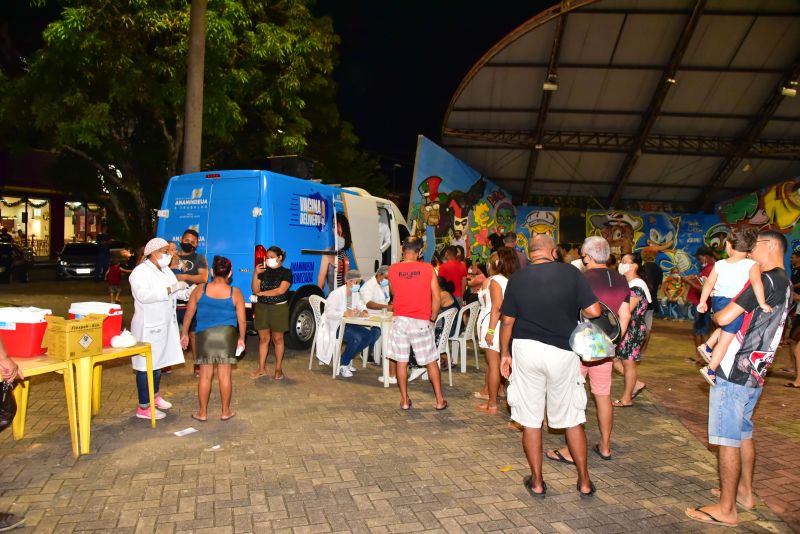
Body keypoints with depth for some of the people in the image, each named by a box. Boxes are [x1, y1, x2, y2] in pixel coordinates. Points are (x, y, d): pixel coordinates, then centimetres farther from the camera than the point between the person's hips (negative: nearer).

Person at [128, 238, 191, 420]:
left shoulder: (166, 271, 13)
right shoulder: (141, 272, -15)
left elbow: (176, 292, 14)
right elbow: (143, 295, -29)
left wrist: (187, 292, -7)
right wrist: (170, 289, -30)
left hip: (164, 324, 9)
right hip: (147, 326, -9)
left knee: (158, 362, 19)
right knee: (146, 365, -3)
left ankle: (155, 396, 35)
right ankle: (143, 407, 3)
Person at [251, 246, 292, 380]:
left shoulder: (286, 272, -3)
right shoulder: (263, 271, 9)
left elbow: (281, 290, -15)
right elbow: (255, 289, 2)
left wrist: (261, 293, -11)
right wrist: (255, 274, -10)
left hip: (279, 308, -3)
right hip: (262, 307, 4)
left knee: (277, 339, 4)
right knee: (263, 338, 7)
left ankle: (278, 369, 14)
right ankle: (261, 369, 15)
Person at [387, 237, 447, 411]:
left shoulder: (393, 270, -3)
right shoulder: (427, 269, -7)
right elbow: (437, 299, -6)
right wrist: (432, 319, 6)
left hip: (400, 320, 1)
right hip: (421, 322, -1)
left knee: (401, 361, 9)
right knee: (431, 362, 11)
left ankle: (405, 400, 15)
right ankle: (440, 400, 16)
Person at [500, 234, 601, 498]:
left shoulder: (517, 278, -2)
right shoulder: (571, 273, -6)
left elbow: (507, 321, 0)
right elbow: (594, 311, -9)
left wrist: (504, 353, 10)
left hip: (526, 349, 0)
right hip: (563, 352, 0)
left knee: (530, 420, 10)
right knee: (572, 419, 13)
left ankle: (536, 482, 19)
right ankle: (584, 482, 24)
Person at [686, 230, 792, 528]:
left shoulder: (765, 280, -17)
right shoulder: (785, 285, 13)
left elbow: (725, 318, -21)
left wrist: (714, 313, 0)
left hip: (734, 372, -10)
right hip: (755, 373, 10)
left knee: (727, 439, -2)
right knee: (743, 433, 21)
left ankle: (726, 509, 6)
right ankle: (744, 492, 34)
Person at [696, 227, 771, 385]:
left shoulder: (719, 264, 0)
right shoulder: (751, 265, -10)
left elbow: (709, 283, 1)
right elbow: (756, 282, -25)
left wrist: (702, 302, 7)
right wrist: (762, 303, -23)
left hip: (717, 301, 5)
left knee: (724, 326, 34)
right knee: (725, 340, 3)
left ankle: (708, 346, 25)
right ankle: (710, 370, 5)